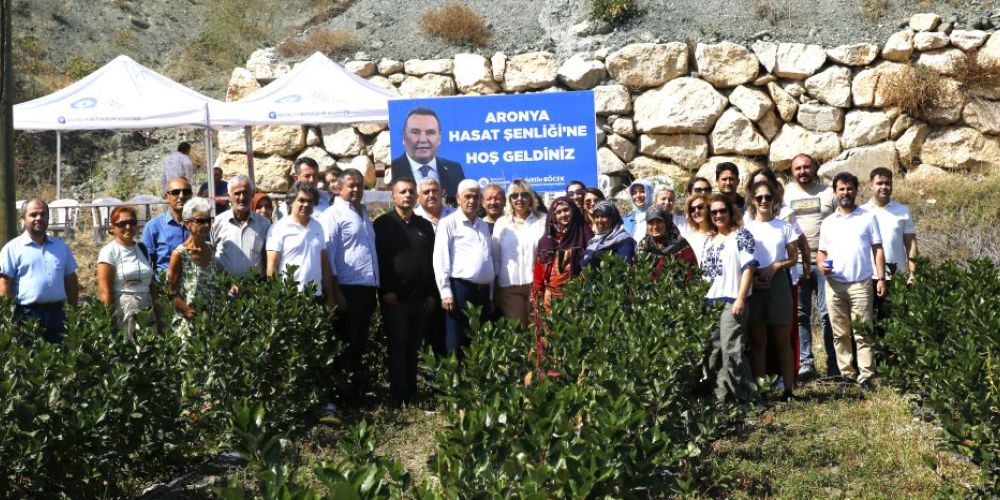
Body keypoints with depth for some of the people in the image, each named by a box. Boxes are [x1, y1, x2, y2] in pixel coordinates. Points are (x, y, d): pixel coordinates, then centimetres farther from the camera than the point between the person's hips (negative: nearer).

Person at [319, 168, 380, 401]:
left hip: (368, 287, 7)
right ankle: (343, 389, 7)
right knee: (346, 341, -1)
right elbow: (327, 254, -11)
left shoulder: (364, 213, 19)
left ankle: (356, 386, 22)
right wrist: (334, 291, -16)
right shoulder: (333, 215, -6)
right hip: (348, 288, -7)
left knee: (360, 341, 13)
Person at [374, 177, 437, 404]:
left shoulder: (425, 226, 16)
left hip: (421, 298, 5)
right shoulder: (383, 224, 0)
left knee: (413, 348, 9)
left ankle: (412, 392, 15)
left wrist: (432, 293, 10)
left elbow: (432, 260, 17)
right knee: (398, 347, -4)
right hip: (395, 298, -4)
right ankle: (400, 396, -2)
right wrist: (386, 291, -13)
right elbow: (378, 259, -5)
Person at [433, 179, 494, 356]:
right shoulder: (449, 223, -1)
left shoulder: (484, 225, 18)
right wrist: (446, 293, -14)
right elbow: (440, 260, -7)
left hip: (483, 290, 6)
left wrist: (490, 293, 16)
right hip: (459, 288, -6)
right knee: (456, 344, -5)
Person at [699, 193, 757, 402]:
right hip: (709, 301, 7)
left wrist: (740, 299, -15)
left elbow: (748, 267, -7)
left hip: (731, 301, -7)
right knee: (712, 351, 7)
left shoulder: (741, 235, 0)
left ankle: (738, 396, -6)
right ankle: (719, 394, 13)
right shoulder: (709, 240, 20)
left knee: (731, 349, -12)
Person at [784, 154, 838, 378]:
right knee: (801, 314, 4)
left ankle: (834, 365, 2)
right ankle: (805, 362, 11)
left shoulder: (828, 193, 7)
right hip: (795, 264, 2)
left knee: (827, 313, -3)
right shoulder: (785, 194, 10)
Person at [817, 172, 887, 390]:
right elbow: (821, 251, 17)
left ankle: (866, 376, -4)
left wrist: (881, 278, -4)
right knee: (840, 333, 5)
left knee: (862, 333, -5)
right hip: (835, 284, 3)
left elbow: (877, 249, 5)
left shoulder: (868, 217, 6)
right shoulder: (828, 222, 13)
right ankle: (847, 374, 12)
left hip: (861, 284, -3)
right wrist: (821, 264, -6)